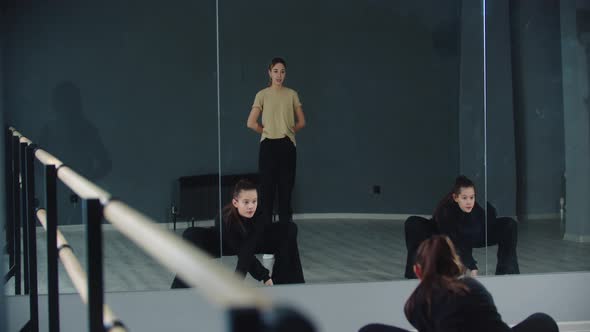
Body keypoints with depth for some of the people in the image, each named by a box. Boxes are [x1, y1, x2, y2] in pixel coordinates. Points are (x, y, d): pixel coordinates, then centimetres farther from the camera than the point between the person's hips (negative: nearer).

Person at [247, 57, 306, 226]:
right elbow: (251, 123, -6)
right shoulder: (262, 95, -1)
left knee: (286, 186, 4)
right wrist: (267, 131, 1)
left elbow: (301, 122, 9)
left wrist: (287, 130, 3)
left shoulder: (292, 94, 4)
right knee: (267, 187, 0)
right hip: (268, 146, -1)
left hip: (287, 145, 1)